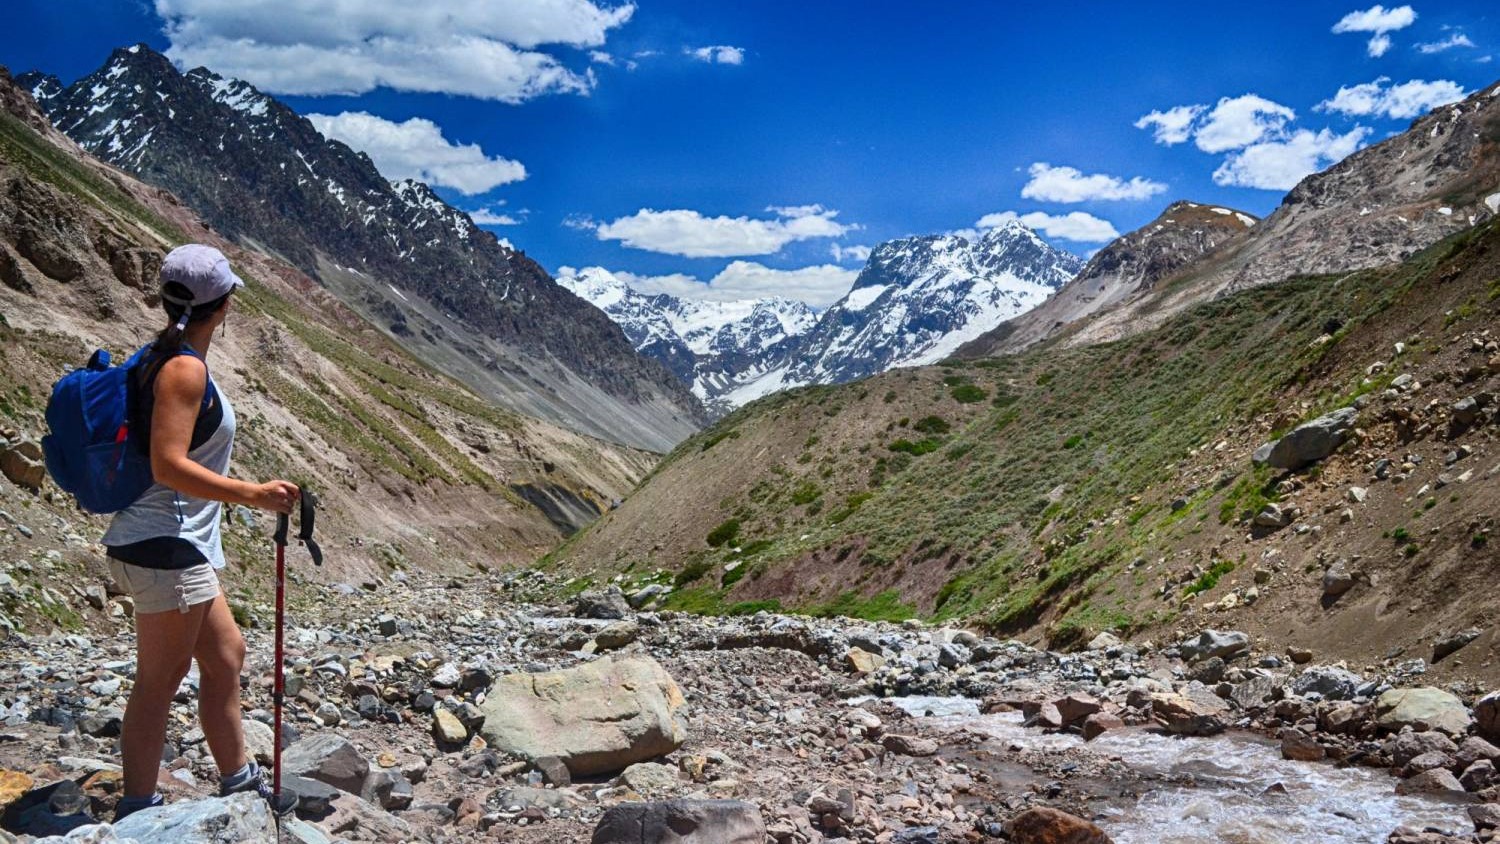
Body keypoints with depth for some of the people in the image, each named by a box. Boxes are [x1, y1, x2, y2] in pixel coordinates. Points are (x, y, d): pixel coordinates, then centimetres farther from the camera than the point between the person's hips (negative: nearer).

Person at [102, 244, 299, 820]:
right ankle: (138, 814, 10)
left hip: (182, 544, 10)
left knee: (225, 653, 17)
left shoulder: (166, 358, 12)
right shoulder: (185, 368, -17)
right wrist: (252, 495, -23)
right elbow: (168, 466, -24)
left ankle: (238, 783, 28)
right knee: (160, 680, -1)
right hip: (164, 547, -10)